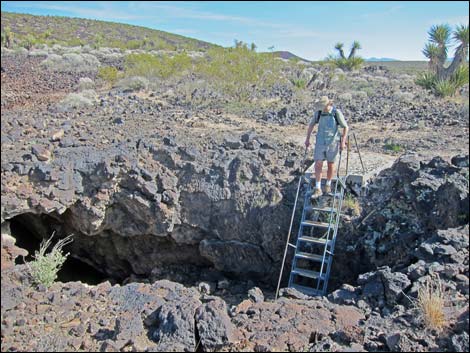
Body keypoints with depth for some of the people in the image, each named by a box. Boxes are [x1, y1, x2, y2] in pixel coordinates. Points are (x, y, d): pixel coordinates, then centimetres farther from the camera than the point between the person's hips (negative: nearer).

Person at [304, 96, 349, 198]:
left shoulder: (337, 113, -13)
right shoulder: (318, 112, -5)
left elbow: (346, 127, -7)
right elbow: (311, 124, 10)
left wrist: (343, 142, -14)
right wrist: (307, 139, 10)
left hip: (332, 143, -2)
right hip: (320, 142, 2)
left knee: (331, 165, 10)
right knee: (318, 165, -5)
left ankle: (328, 184, 31)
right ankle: (318, 189, -2)